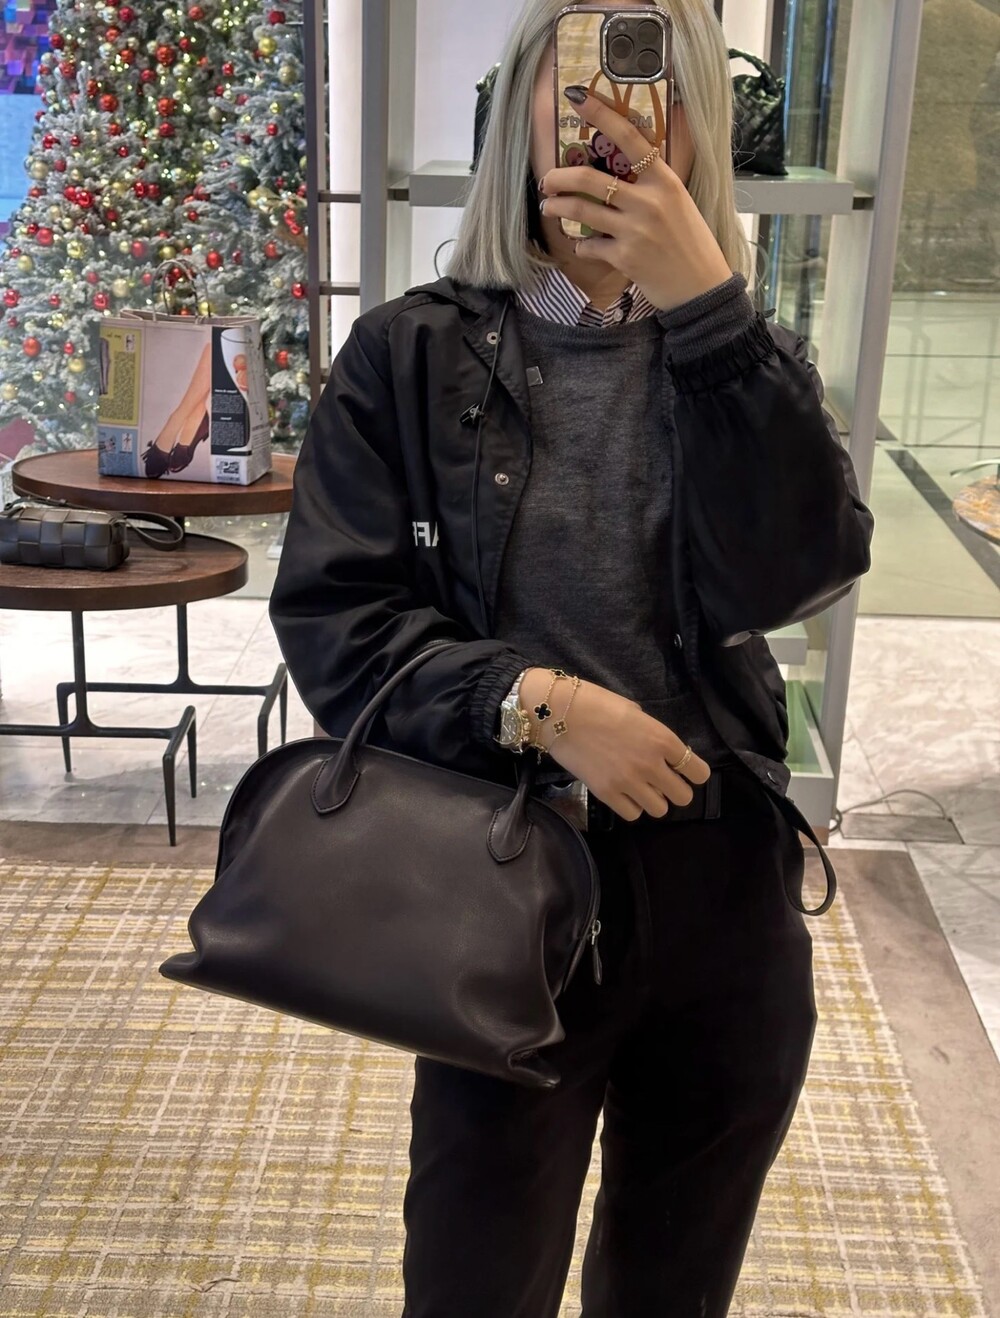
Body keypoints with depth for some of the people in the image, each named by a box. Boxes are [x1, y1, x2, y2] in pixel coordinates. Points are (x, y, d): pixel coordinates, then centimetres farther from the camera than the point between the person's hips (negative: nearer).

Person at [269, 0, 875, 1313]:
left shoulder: (746, 358, 4)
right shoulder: (415, 353, -3)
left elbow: (804, 572, -14)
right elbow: (331, 618, -8)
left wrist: (703, 305, -21)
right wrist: (538, 704, -22)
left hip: (725, 896, 3)